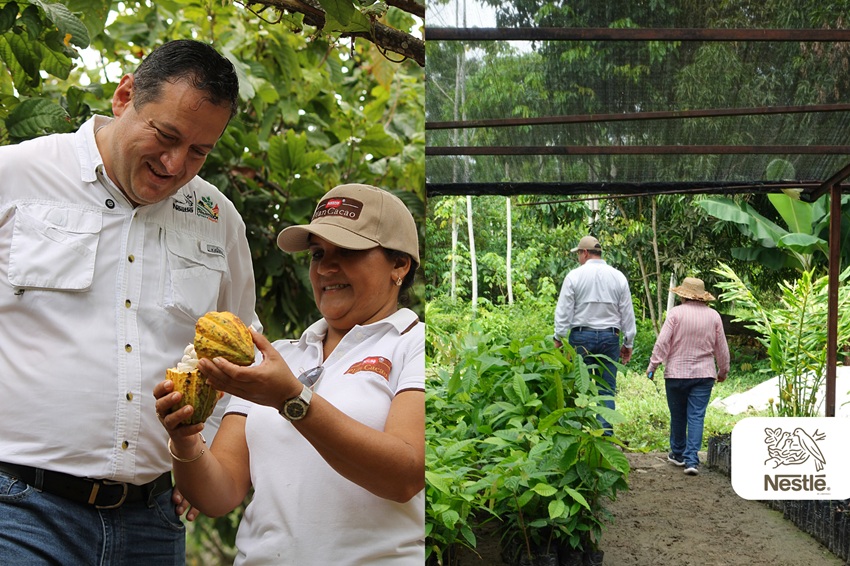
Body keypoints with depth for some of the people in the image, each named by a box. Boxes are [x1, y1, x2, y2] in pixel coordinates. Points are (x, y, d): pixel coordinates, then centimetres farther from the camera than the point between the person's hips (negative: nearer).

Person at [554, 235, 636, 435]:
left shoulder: (574, 276, -3)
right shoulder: (618, 277, 7)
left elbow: (564, 311, -2)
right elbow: (627, 313, 10)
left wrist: (558, 339, 6)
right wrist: (628, 343, 17)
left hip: (581, 336, -2)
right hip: (610, 336, 2)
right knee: (607, 389, 4)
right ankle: (606, 435, 0)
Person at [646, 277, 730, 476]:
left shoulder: (676, 312, -8)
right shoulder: (713, 315, 3)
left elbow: (662, 342, -11)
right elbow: (722, 348, 9)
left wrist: (653, 365, -4)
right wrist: (723, 370, 23)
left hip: (677, 373, -2)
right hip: (704, 374, 2)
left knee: (678, 416, 12)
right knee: (696, 416, -1)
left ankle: (678, 453, 27)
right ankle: (692, 459, -10)